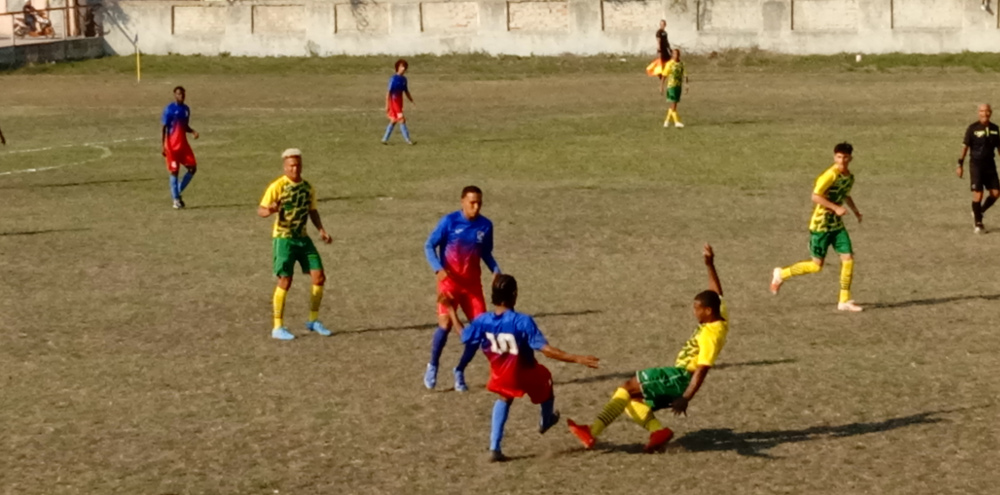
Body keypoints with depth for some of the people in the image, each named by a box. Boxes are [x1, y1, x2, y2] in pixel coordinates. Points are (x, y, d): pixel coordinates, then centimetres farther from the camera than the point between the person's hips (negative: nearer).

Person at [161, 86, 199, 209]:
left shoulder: (186, 109, 11)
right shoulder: (169, 110, -9)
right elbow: (164, 128, -9)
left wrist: (193, 131, -1)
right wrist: (163, 146, -15)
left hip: (183, 144, 6)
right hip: (172, 146, -6)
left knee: (192, 167, -1)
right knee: (174, 171, -2)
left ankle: (178, 192, 12)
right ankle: (176, 199, 5)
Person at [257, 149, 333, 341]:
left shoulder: (308, 187, 6)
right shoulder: (277, 186, -11)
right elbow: (261, 210, -15)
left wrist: (322, 230, 5)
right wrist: (269, 210, -38)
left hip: (303, 237, 6)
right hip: (284, 238, -6)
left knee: (319, 277, 1)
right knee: (285, 281, -9)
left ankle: (313, 321, 17)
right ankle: (278, 328, 2)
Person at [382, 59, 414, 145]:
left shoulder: (403, 79, 6)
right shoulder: (393, 79, -16)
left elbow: (406, 91, 16)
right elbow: (389, 92, -16)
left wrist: (412, 101, 13)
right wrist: (387, 105, -18)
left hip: (399, 102, 8)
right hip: (393, 102, -8)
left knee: (394, 121, 13)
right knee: (402, 120, -9)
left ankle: (385, 139, 21)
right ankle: (407, 140, -7)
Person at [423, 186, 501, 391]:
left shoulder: (485, 225, 2)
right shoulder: (449, 221, -9)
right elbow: (429, 246, -6)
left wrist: (495, 270, -4)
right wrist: (438, 269, -22)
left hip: (472, 283, 4)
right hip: (449, 281, -4)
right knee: (446, 324, -17)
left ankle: (460, 370, 15)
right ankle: (432, 366, 8)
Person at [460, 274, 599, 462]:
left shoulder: (482, 321, -16)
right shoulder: (522, 321, -30)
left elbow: (464, 338, 4)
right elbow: (547, 351, -33)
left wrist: (452, 313, 17)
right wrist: (577, 359, -31)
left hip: (501, 377, 4)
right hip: (527, 375, -4)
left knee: (504, 400, 35)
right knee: (545, 378, 32)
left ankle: (494, 448, 22)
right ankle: (546, 421, 60)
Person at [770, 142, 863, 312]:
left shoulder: (850, 177, 7)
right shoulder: (830, 175, -19)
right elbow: (815, 196, -25)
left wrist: (855, 211, 17)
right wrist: (836, 208, -27)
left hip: (837, 224, 7)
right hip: (821, 224, -7)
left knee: (848, 258, -4)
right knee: (816, 265, -2)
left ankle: (844, 301, 4)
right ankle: (781, 274, 19)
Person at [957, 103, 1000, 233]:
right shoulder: (972, 128, -7)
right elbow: (965, 146, -6)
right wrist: (960, 165, -9)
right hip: (976, 164, -4)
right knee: (978, 193, -7)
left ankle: (978, 213, 22)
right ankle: (978, 223, 8)